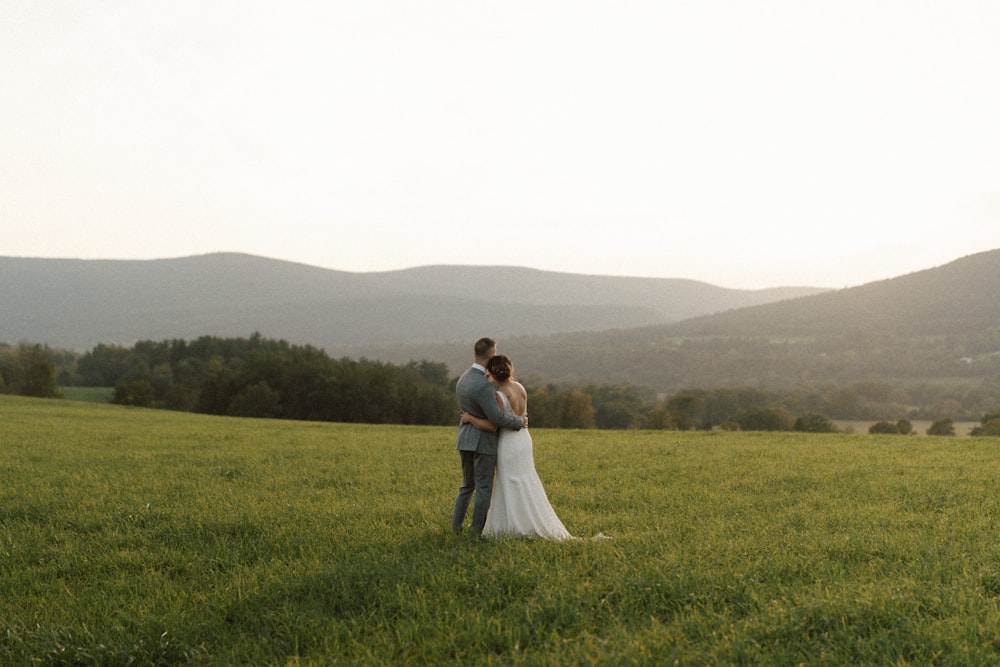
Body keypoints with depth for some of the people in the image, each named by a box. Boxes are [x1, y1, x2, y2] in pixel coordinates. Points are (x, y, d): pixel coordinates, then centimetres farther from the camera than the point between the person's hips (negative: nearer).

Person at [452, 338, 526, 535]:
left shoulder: (463, 379, 6)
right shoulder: (483, 385, -23)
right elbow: (497, 417, -24)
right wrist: (519, 421, -8)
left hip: (465, 439, 8)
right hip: (483, 441, -8)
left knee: (467, 485, 19)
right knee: (484, 488, 3)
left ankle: (456, 525, 19)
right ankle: (478, 530, 9)